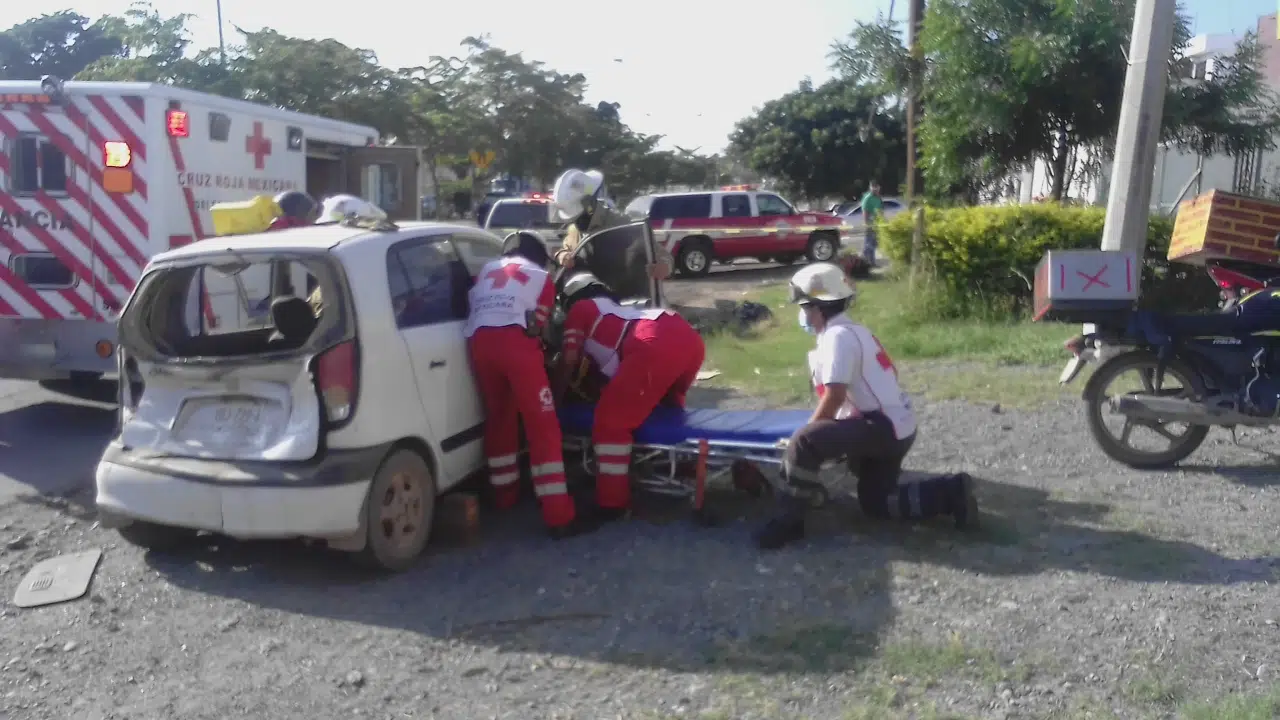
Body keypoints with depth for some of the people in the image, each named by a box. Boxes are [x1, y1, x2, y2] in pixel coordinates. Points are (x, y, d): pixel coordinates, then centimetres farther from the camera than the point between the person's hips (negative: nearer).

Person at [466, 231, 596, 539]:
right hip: (514, 340, -4)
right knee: (543, 425, -4)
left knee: (498, 417, 23)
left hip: (478, 341, 4)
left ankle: (505, 493, 34)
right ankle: (559, 516, -9)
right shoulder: (541, 277, 23)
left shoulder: (486, 270, 32)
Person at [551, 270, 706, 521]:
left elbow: (569, 360, 18)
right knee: (665, 406, 35)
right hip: (690, 337, 8)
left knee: (611, 420, -1)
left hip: (656, 346, -8)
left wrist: (554, 398, 28)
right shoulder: (615, 308, 43)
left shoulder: (580, 309, 23)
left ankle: (612, 503, -1)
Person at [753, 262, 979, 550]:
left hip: (884, 427, -11)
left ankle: (789, 521, -13)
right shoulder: (851, 331, 14)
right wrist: (830, 435, 20)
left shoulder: (837, 336, -17)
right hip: (895, 427, 11)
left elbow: (834, 396, -22)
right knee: (875, 503, 21)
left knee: (804, 443, -23)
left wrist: (811, 431, -8)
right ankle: (952, 492, 18)